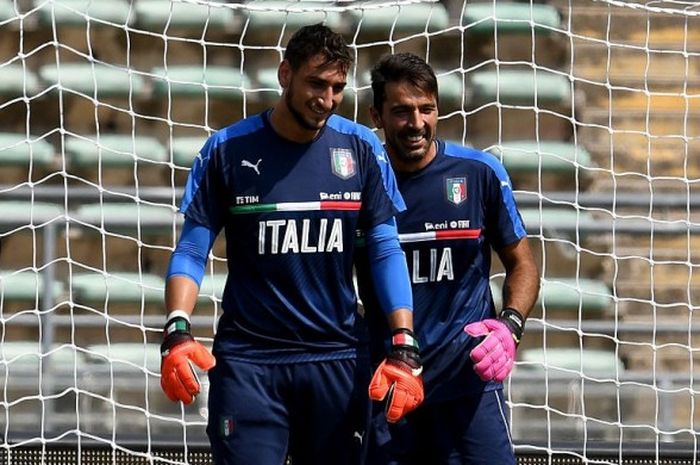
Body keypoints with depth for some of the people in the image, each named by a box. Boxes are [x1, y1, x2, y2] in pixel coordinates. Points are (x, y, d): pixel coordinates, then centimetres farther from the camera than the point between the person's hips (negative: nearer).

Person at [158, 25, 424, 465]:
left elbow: (387, 251, 3)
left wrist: (404, 349, -8)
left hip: (338, 359, 2)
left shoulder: (362, 149, 2)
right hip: (247, 359, -2)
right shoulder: (228, 149, -2)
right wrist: (178, 332, -17)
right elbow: (191, 252, 0)